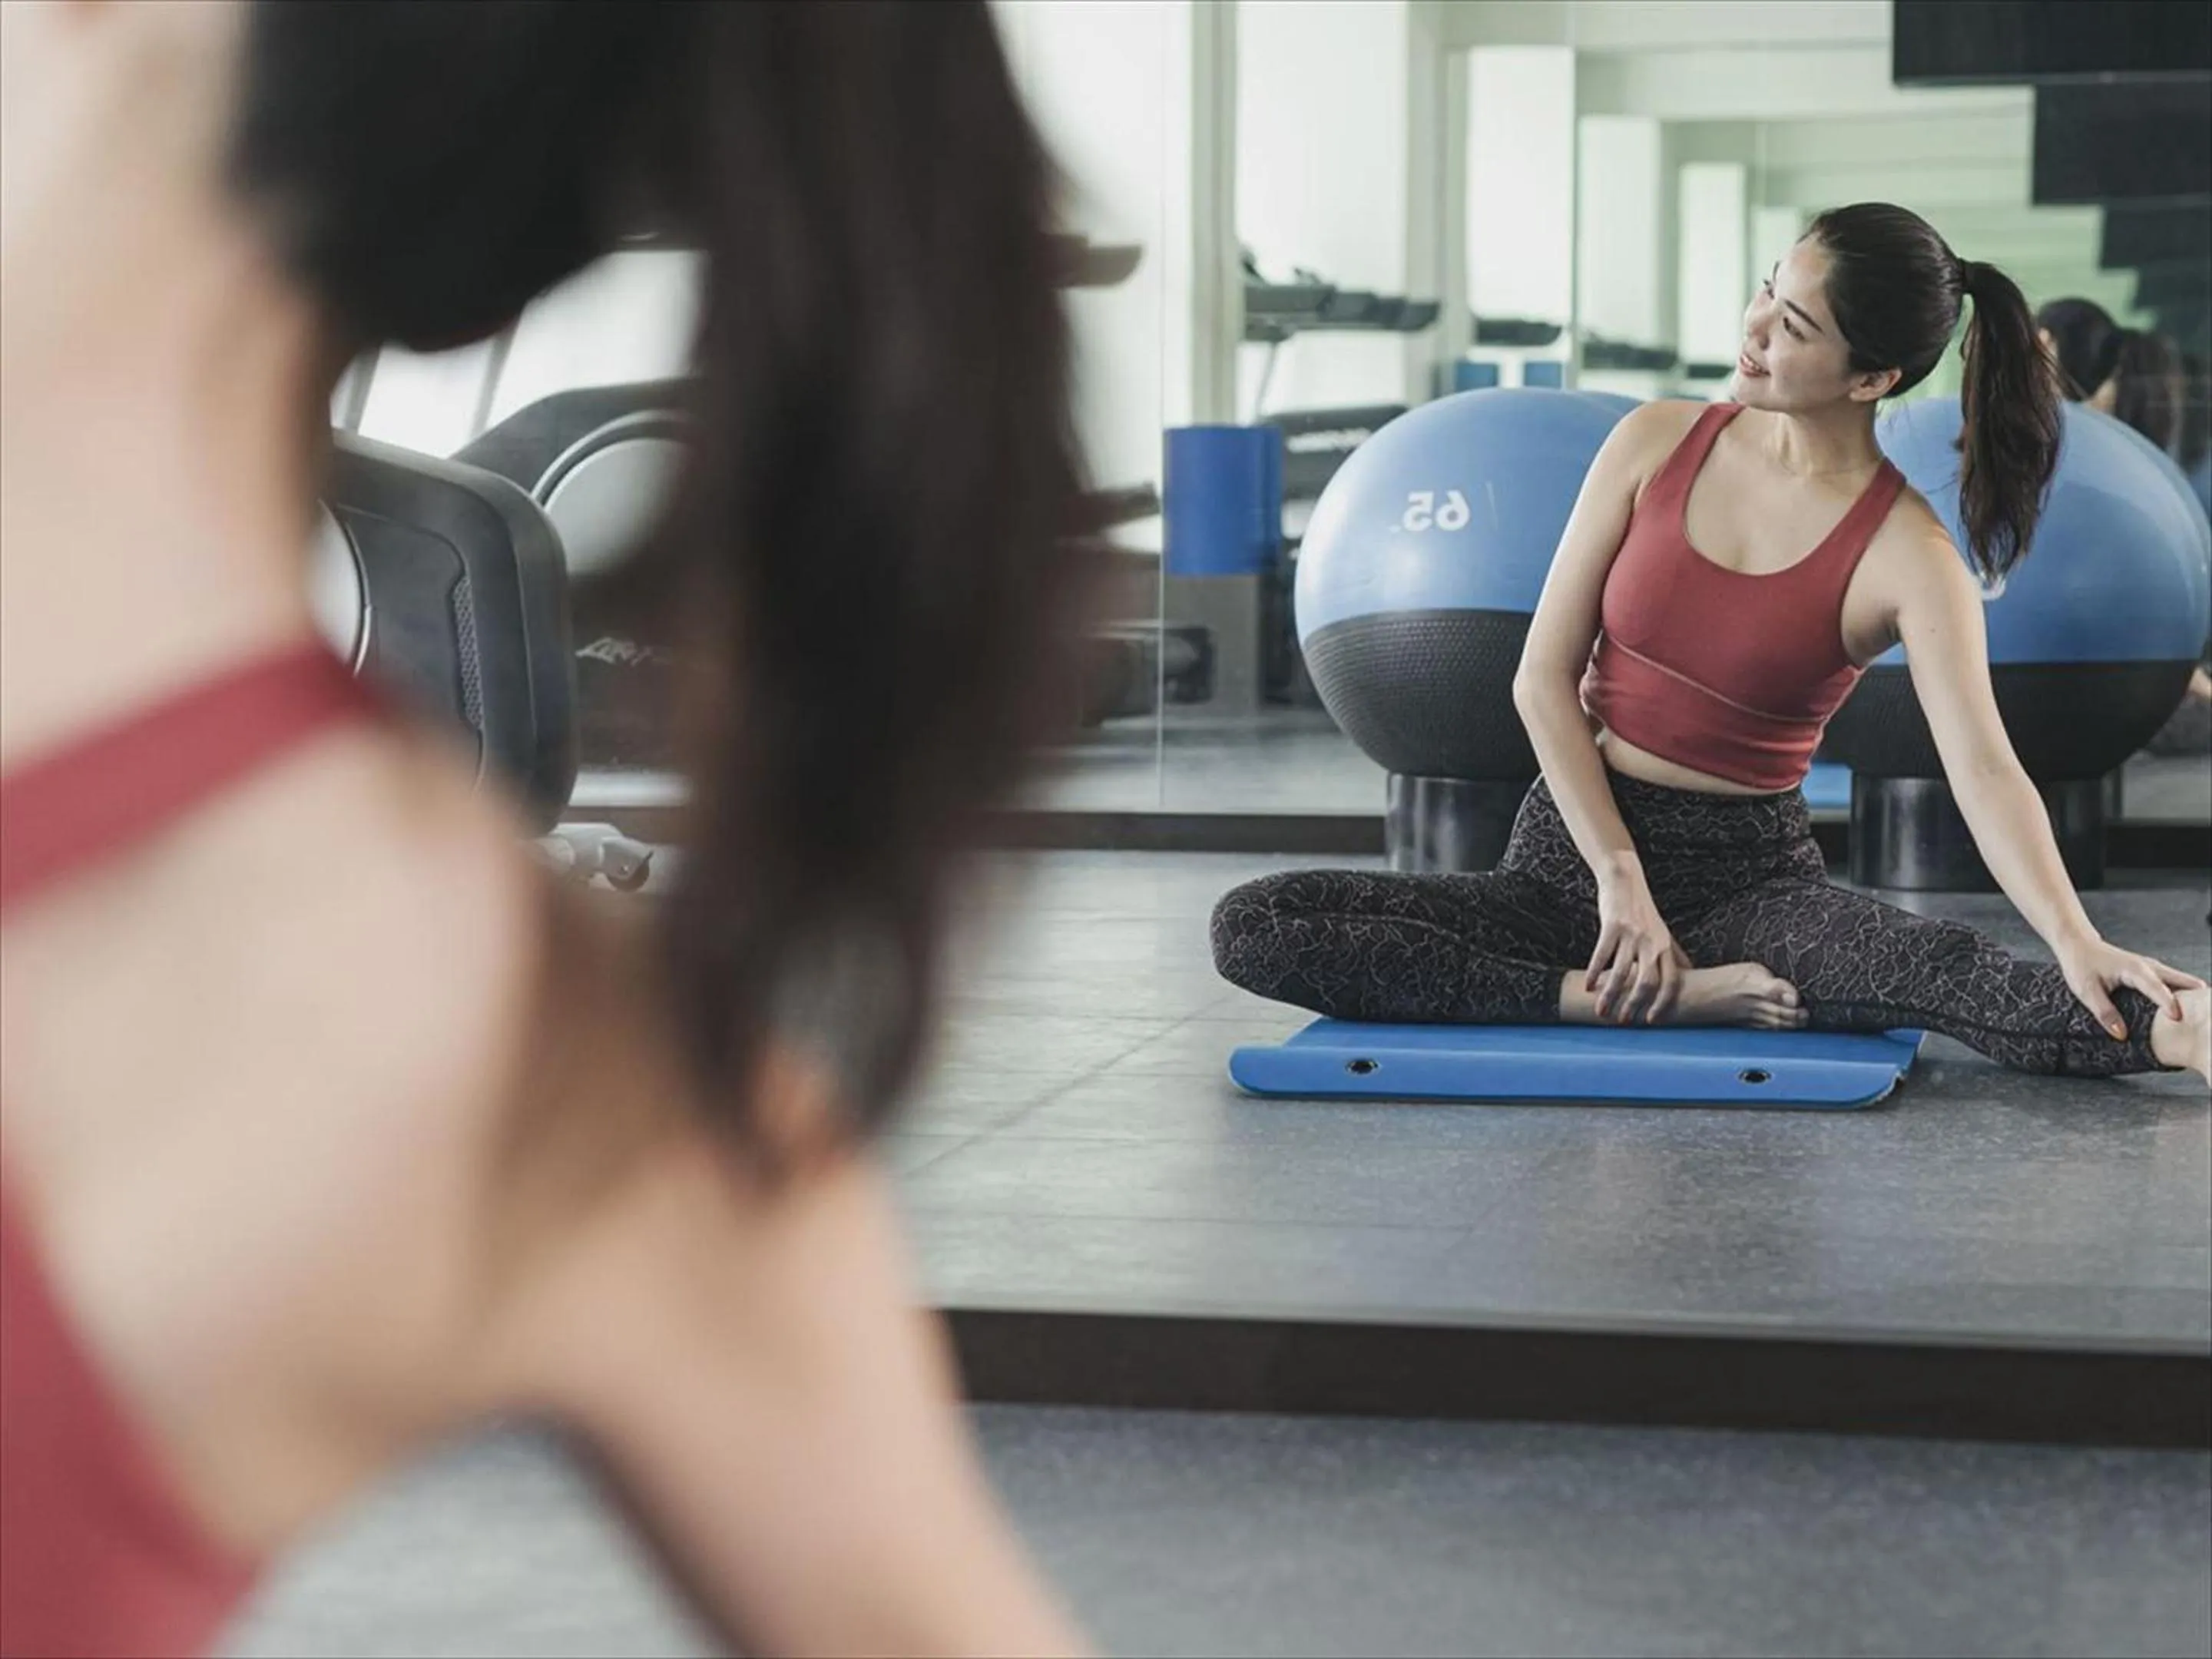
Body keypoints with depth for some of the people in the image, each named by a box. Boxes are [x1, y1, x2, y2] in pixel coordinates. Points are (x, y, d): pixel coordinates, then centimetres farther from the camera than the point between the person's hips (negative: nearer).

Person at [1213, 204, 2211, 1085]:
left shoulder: (1905, 558, -10)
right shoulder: (1658, 445, -2)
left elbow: (1983, 770, -21)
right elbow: (1544, 676, -1)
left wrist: (2076, 943, -39)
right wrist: (1620, 875, -12)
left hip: (1751, 872, -3)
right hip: (1570, 848, 4)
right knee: (1251, 929, -20)